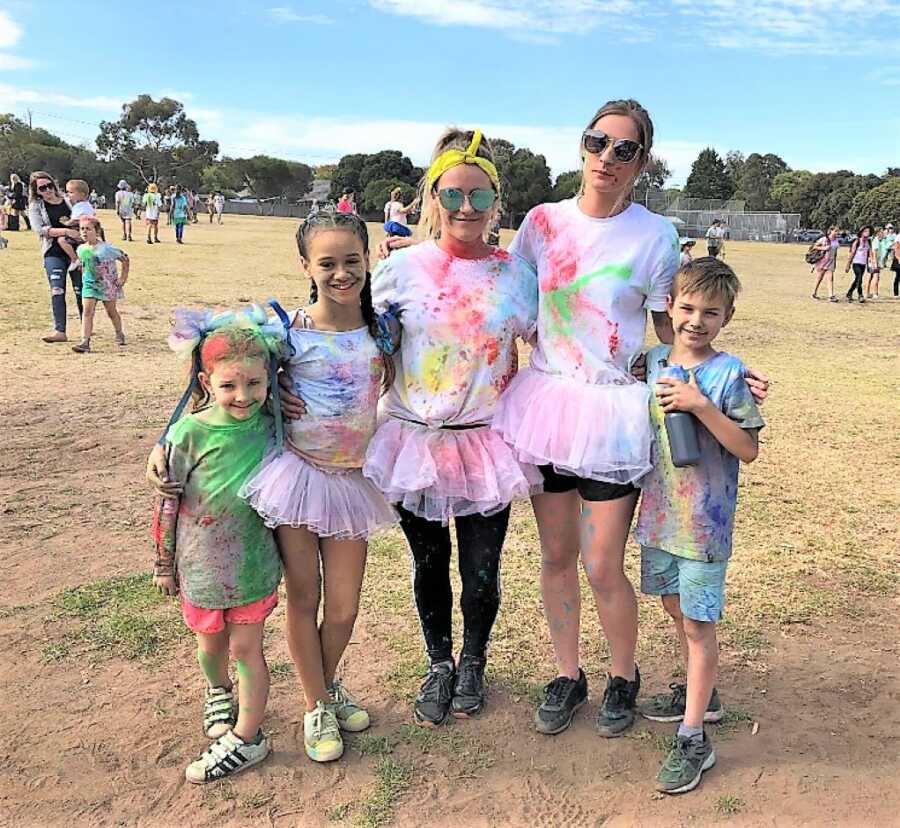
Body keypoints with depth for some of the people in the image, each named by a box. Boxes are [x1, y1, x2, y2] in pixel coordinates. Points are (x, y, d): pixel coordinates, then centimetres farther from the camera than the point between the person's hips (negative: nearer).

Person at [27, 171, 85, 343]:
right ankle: (60, 331, -11)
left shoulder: (68, 201, 9)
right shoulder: (35, 207, 4)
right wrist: (65, 231, -21)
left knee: (81, 290, 6)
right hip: (54, 254, -2)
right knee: (57, 291, -10)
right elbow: (40, 229, -11)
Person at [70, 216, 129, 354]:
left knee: (111, 312, 12)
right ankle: (85, 342, -15)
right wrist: (85, 277, 13)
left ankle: (119, 334, 36)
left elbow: (125, 259, -8)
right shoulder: (81, 249, 0)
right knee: (87, 312, -10)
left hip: (108, 285, -3)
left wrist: (124, 277, -7)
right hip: (89, 285, 3)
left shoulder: (106, 248, -16)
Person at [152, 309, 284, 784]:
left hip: (254, 563, 0)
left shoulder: (270, 425, -12)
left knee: (246, 648, 8)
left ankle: (246, 738, 25)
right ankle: (218, 692, 52)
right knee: (211, 645, 20)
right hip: (202, 566, 0)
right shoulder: (189, 434, -19)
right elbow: (167, 504, -8)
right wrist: (164, 564, 1)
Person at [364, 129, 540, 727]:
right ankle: (439, 665, 38)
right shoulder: (401, 268, -2)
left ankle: (473, 663, 37)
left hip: (488, 439, 0)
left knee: (482, 570, 8)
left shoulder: (516, 274, -1)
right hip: (415, 438, 0)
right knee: (430, 563, 13)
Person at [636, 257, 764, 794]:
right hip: (658, 513, 6)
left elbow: (749, 450, -16)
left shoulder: (729, 373, -13)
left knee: (699, 622, 2)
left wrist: (700, 405, -24)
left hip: (704, 523, -6)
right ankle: (700, 694, 42)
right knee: (678, 608, 20)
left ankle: (693, 740, 13)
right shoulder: (653, 362, 3)